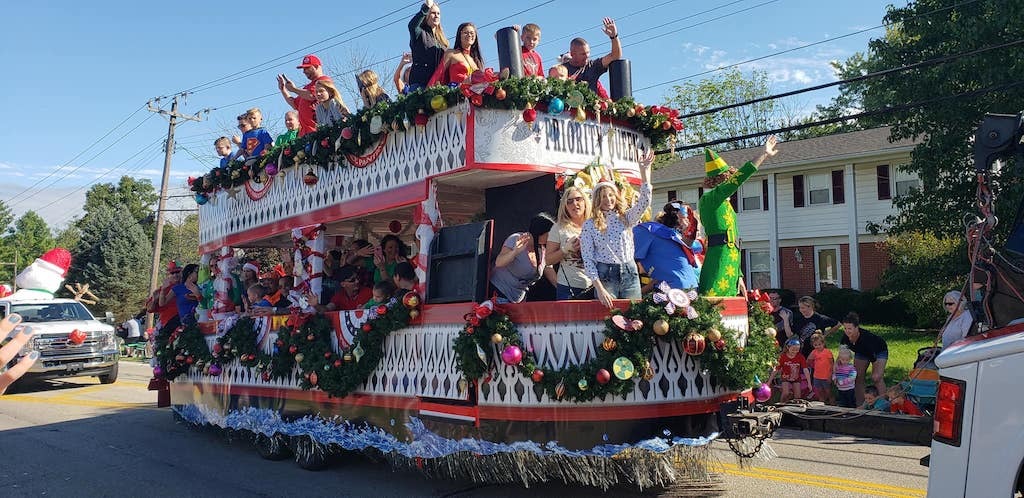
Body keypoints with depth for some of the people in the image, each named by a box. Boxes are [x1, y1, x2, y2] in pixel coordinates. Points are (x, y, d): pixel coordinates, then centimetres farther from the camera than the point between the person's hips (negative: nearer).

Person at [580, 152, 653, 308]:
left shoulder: (626, 218, 8)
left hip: (629, 274, 3)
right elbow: (587, 258, -4)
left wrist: (645, 171, -15)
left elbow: (644, 202, -8)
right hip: (605, 276, -3)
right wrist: (599, 288, -12)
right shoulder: (589, 225, 0)